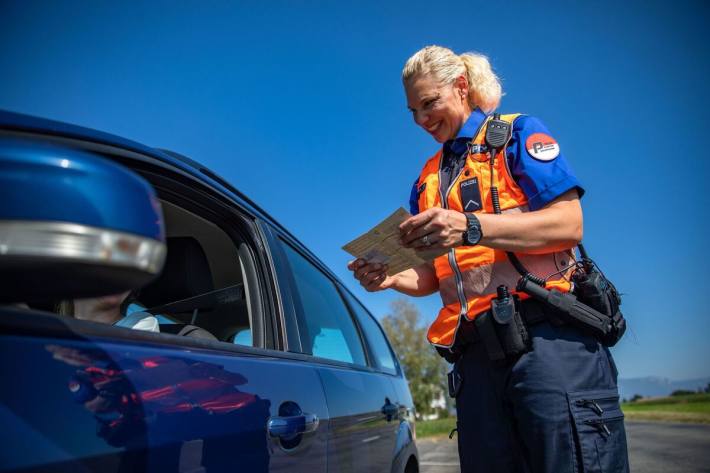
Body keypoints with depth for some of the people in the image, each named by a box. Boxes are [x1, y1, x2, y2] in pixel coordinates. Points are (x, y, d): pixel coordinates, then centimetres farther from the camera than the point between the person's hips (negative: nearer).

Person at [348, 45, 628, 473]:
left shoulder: (517, 133, 6)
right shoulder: (427, 181, 22)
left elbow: (569, 225, -8)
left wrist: (470, 226, -20)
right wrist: (390, 278, -2)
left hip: (548, 340, -5)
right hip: (475, 354, 5)